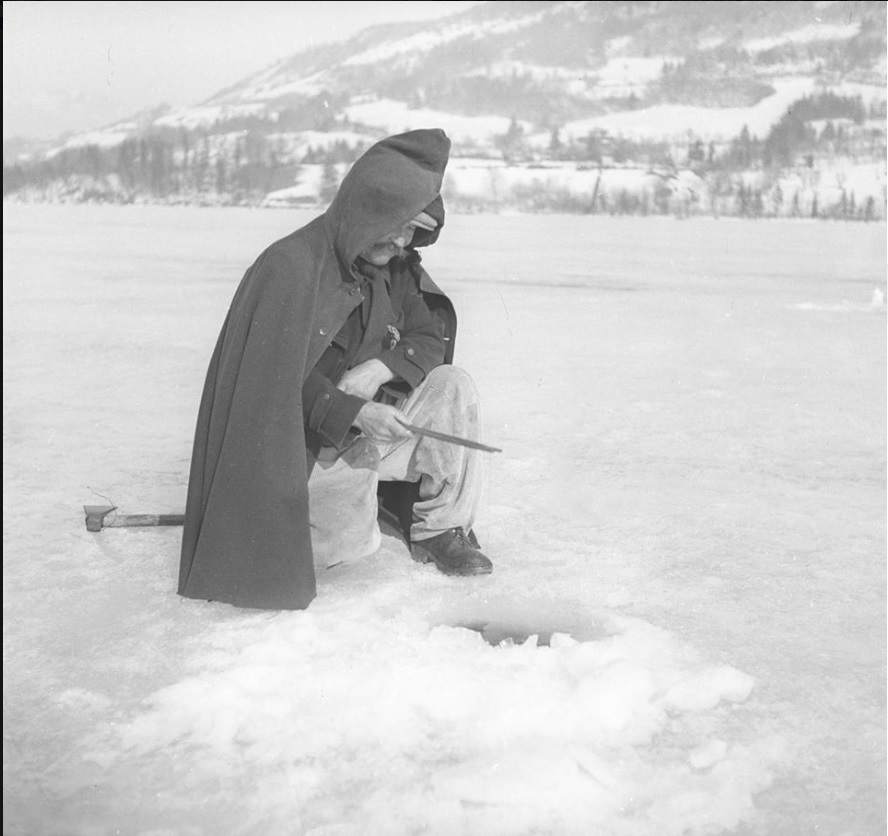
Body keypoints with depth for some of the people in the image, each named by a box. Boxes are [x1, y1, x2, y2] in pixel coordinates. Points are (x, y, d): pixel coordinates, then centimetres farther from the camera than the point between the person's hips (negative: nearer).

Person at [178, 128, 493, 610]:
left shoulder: (397, 267, 2)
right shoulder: (290, 266, -21)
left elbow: (434, 336, 4)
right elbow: (279, 377, -22)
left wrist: (378, 367, -15)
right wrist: (351, 412, -31)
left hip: (359, 432, 7)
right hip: (296, 449, -7)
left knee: (450, 385, -10)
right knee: (351, 539, -24)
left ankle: (443, 530, -3)